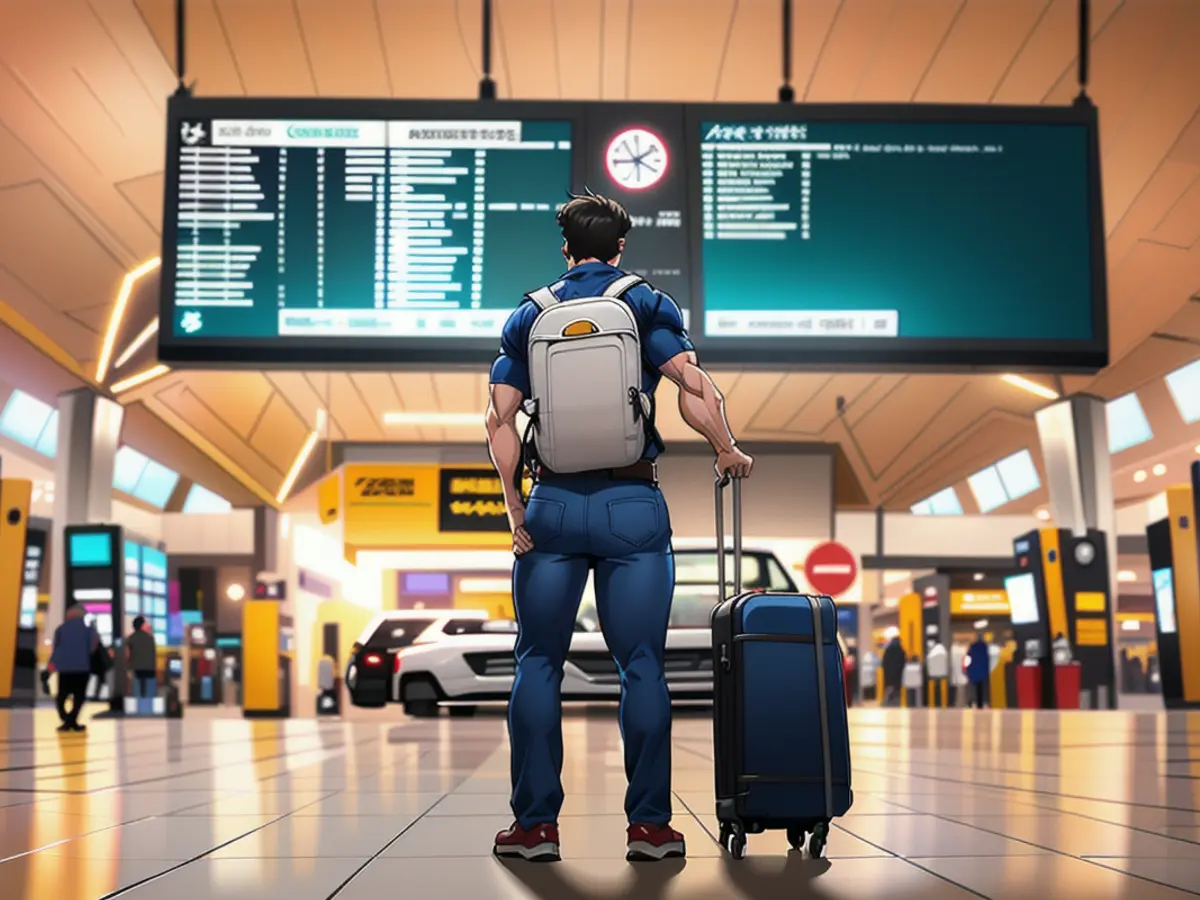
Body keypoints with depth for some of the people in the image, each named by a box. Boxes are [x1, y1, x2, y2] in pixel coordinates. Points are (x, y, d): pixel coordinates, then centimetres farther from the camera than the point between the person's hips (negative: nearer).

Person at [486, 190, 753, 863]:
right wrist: (728, 451, 0)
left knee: (539, 664, 7)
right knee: (642, 666, 3)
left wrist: (515, 505, 0)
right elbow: (694, 386, -13)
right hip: (633, 505, -1)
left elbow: (501, 419, 0)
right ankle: (649, 825, 3)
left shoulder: (528, 316, 10)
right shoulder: (645, 304, 3)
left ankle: (536, 824, 6)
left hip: (552, 504, 2)